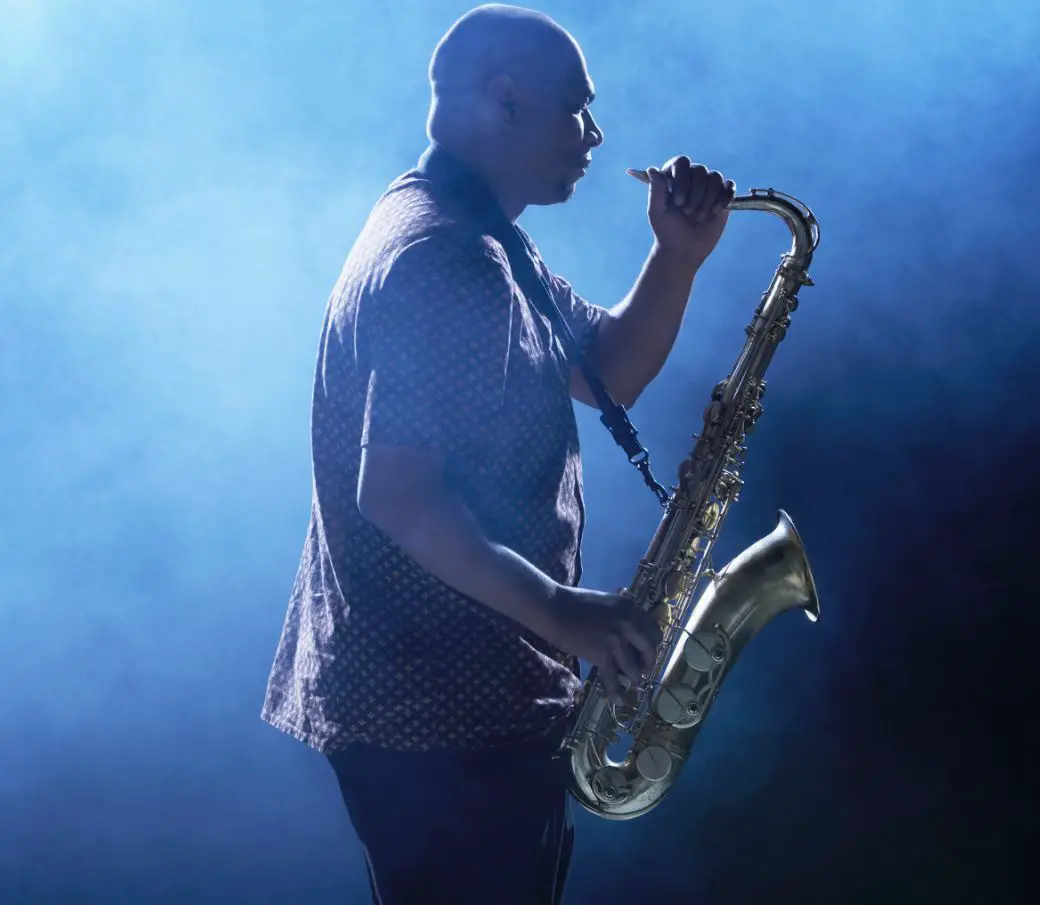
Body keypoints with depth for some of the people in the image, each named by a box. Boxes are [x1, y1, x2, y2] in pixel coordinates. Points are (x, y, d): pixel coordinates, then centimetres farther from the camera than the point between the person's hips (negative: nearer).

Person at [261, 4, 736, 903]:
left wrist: (678, 258, -1)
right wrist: (557, 611, -26)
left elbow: (607, 372, 14)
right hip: (439, 708, -11)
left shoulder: (485, 244, 12)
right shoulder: (440, 263, -21)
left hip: (470, 688, 11)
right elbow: (396, 495, -27)